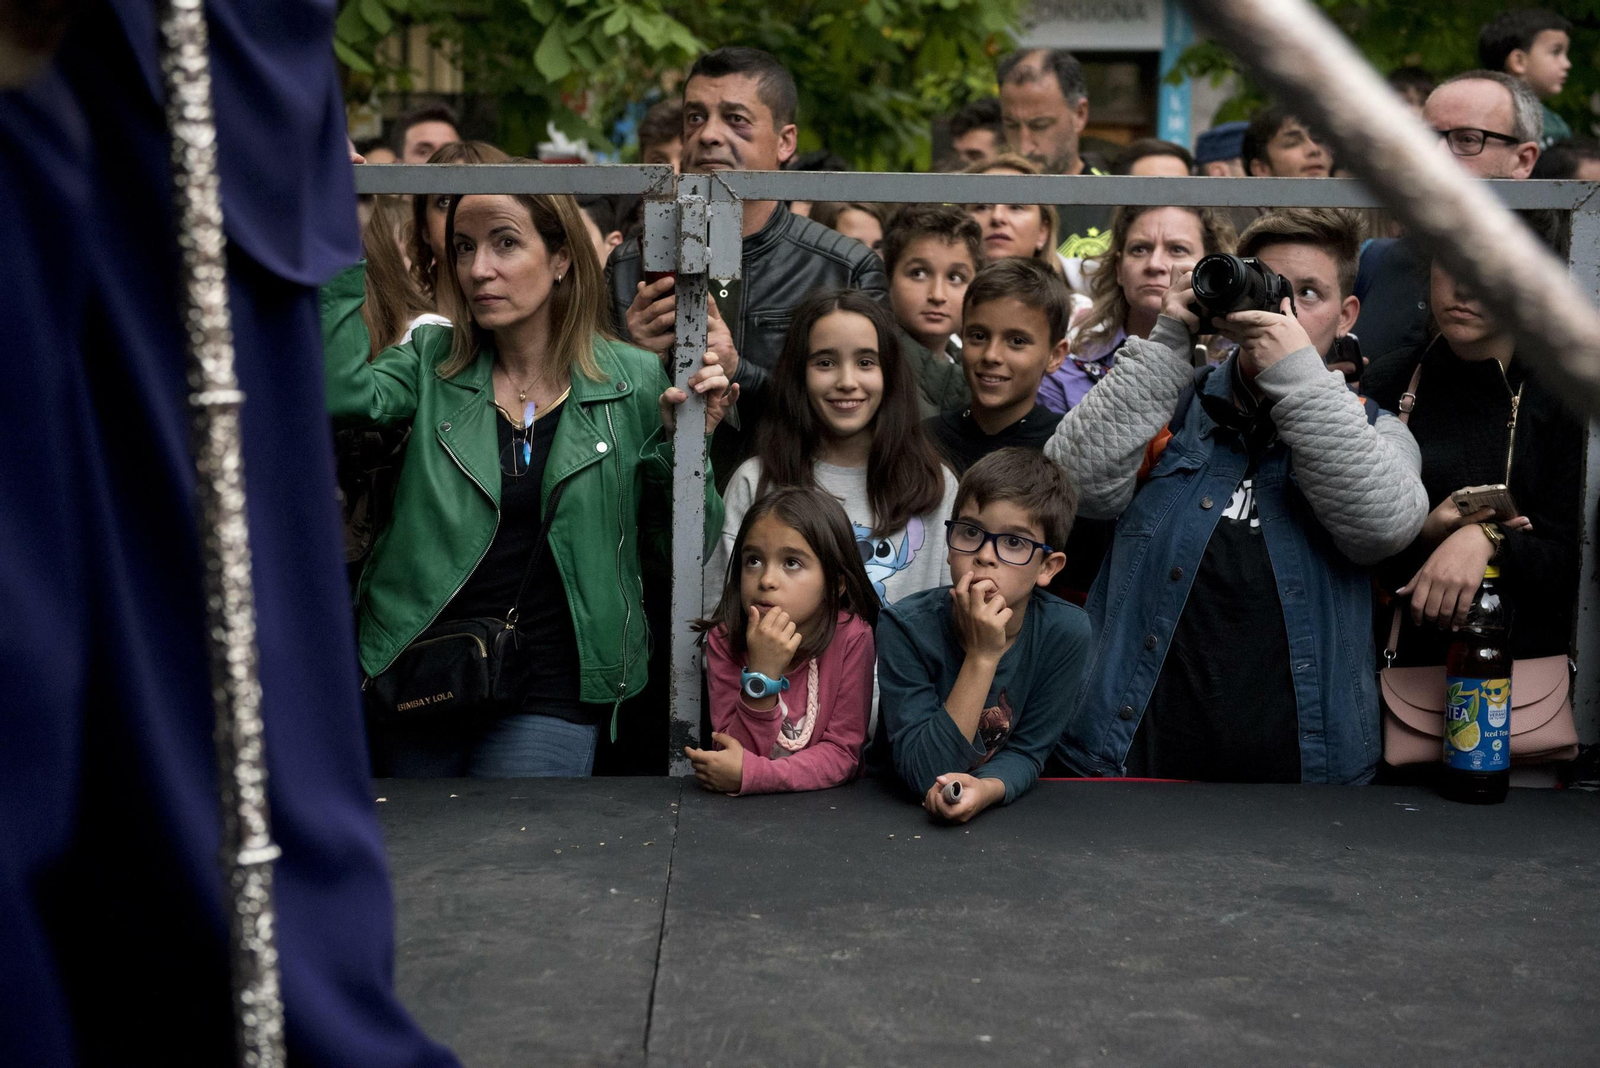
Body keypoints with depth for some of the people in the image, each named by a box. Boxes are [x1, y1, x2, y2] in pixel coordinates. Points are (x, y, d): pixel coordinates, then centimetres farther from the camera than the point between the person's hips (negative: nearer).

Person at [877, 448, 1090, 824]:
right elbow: (924, 774, -21)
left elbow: (1026, 751, -4)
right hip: (898, 815, -2)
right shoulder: (908, 627, -18)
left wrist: (987, 788, -27)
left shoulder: (1065, 632, -12)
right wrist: (981, 658, -27)